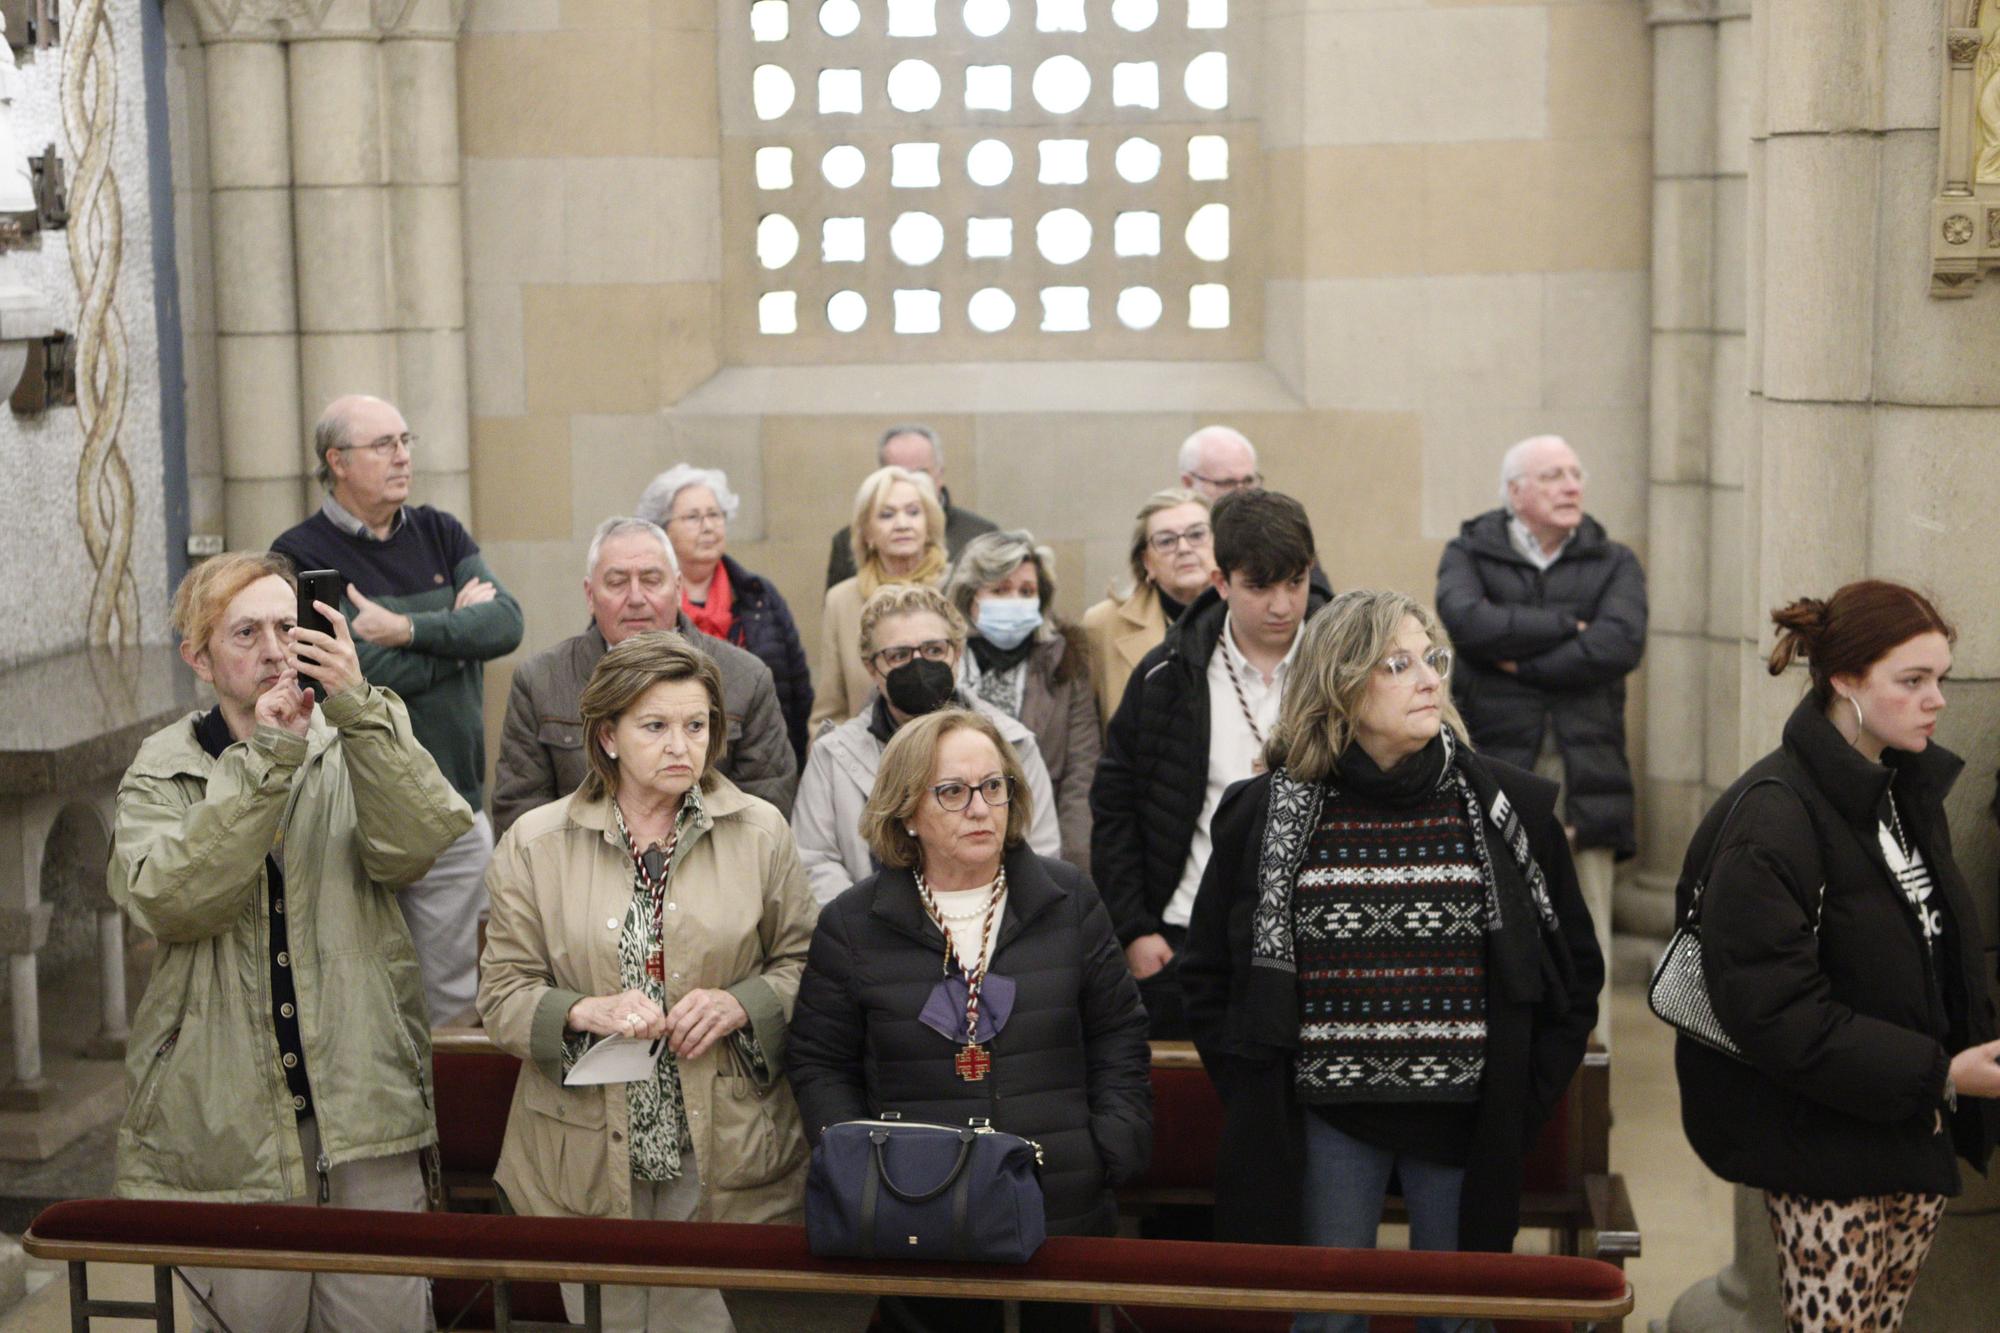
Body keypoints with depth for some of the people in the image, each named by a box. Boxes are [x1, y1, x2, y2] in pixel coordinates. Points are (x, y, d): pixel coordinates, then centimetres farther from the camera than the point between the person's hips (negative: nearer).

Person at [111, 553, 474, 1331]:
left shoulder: (364, 740, 5)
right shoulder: (163, 769, 4)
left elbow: (412, 850, -14)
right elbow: (165, 901, -15)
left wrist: (356, 707, -24)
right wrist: (265, 758, -19)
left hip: (361, 1096, 0)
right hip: (228, 1113, 0)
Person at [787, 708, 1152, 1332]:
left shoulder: (1068, 901, 6)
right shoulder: (851, 923, 3)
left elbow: (1118, 1039, 10)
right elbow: (819, 1063, 6)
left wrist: (1111, 1151, -1)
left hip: (1064, 1213, 1)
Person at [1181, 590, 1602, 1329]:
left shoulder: (1509, 808, 1)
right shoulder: (1268, 814, -1)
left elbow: (1575, 969, 7)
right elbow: (1208, 972, 7)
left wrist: (1522, 1099, 1)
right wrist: (1254, 1097, 1)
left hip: (1465, 1122, 0)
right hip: (1325, 1122, 0)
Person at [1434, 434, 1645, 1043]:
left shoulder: (1614, 563, 14)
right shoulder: (1469, 554, 10)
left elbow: (1621, 645, -6)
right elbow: (1469, 622, -12)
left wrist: (1522, 661, -7)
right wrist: (1570, 626, -6)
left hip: (1584, 776, 1)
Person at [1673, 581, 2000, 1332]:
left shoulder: (1909, 791, 8)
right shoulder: (1771, 819, -19)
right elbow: (1773, 1011, -22)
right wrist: (1938, 1074, -22)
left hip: (1915, 1129, 8)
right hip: (1823, 1140, -8)